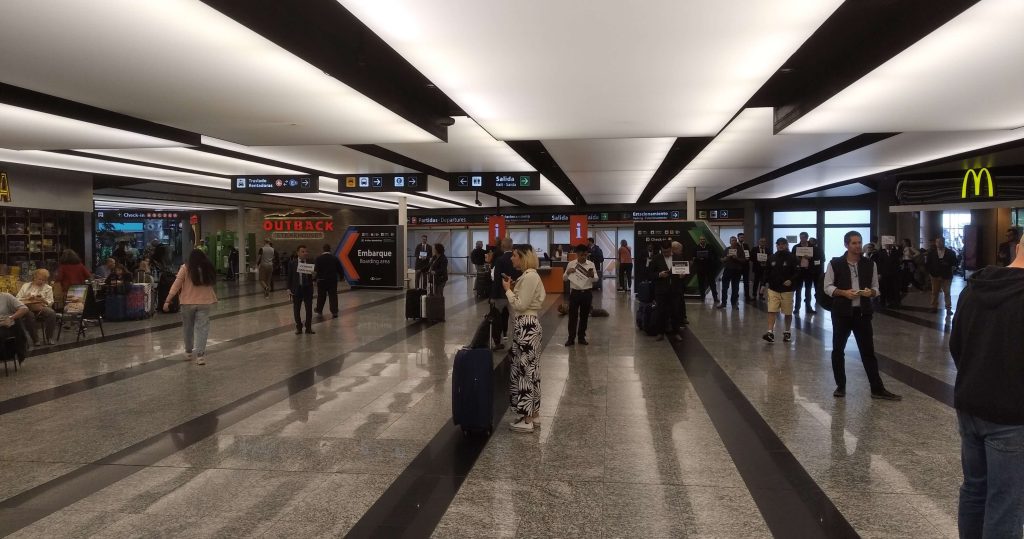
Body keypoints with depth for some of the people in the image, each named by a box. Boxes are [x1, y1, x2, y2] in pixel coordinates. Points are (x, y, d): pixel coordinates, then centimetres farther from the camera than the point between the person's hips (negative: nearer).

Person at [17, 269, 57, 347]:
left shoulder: (48, 288, 17)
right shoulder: (26, 286, 19)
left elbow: (50, 303, 6)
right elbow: (17, 299, 10)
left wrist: (43, 300, -14)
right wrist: (27, 298, -8)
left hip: (41, 308, 1)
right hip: (27, 308, -1)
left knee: (52, 313, -33)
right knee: (29, 315, -38)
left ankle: (47, 338, -22)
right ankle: (35, 340, -27)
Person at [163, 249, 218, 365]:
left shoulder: (185, 268, -5)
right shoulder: (208, 268, 2)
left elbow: (176, 285, -9)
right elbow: (212, 283, 11)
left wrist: (168, 301, -9)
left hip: (188, 302, -1)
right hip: (205, 302, 1)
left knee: (188, 327, 15)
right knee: (202, 327, 0)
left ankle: (189, 352, 27)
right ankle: (200, 354, -8)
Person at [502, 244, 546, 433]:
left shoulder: (528, 277, -18)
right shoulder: (531, 275, 13)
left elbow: (520, 305, -21)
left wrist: (508, 290, -10)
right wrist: (514, 288, 8)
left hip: (525, 326, -10)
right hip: (530, 324, 11)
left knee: (524, 370, -3)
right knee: (530, 370, 15)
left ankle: (527, 421, 4)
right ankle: (534, 414, 24)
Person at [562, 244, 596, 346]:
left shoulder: (591, 264, 0)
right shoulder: (571, 264, -1)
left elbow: (596, 279, 0)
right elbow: (564, 279, 3)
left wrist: (592, 276, -22)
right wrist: (568, 272, -16)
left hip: (587, 293, 1)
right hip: (575, 292, -1)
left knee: (584, 316, 10)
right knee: (573, 315, 2)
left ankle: (582, 337, 23)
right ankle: (571, 338, 11)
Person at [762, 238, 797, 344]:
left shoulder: (792, 258, -3)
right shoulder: (772, 258, 6)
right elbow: (767, 272, 13)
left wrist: (791, 280, -22)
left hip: (787, 290, -2)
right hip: (773, 289, 2)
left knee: (788, 313, 8)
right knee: (771, 311, -9)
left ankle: (787, 332, 23)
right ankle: (770, 333, -11)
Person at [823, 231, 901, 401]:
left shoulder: (870, 264, 5)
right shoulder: (835, 264, -4)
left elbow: (875, 288, 10)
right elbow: (828, 287, -2)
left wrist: (870, 292, -12)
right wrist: (844, 292, -18)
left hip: (862, 312, 2)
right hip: (841, 312, -1)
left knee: (868, 351, 3)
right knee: (838, 349, 6)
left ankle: (877, 389, 8)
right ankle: (840, 386, 20)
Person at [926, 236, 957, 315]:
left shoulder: (950, 252, -2)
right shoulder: (931, 252, 0)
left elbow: (954, 263, 3)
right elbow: (927, 263, 3)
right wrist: (930, 272, -4)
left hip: (946, 276, -1)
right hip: (935, 275, 1)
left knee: (947, 293, 0)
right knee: (935, 292, 10)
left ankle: (948, 308, 4)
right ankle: (934, 307, 19)